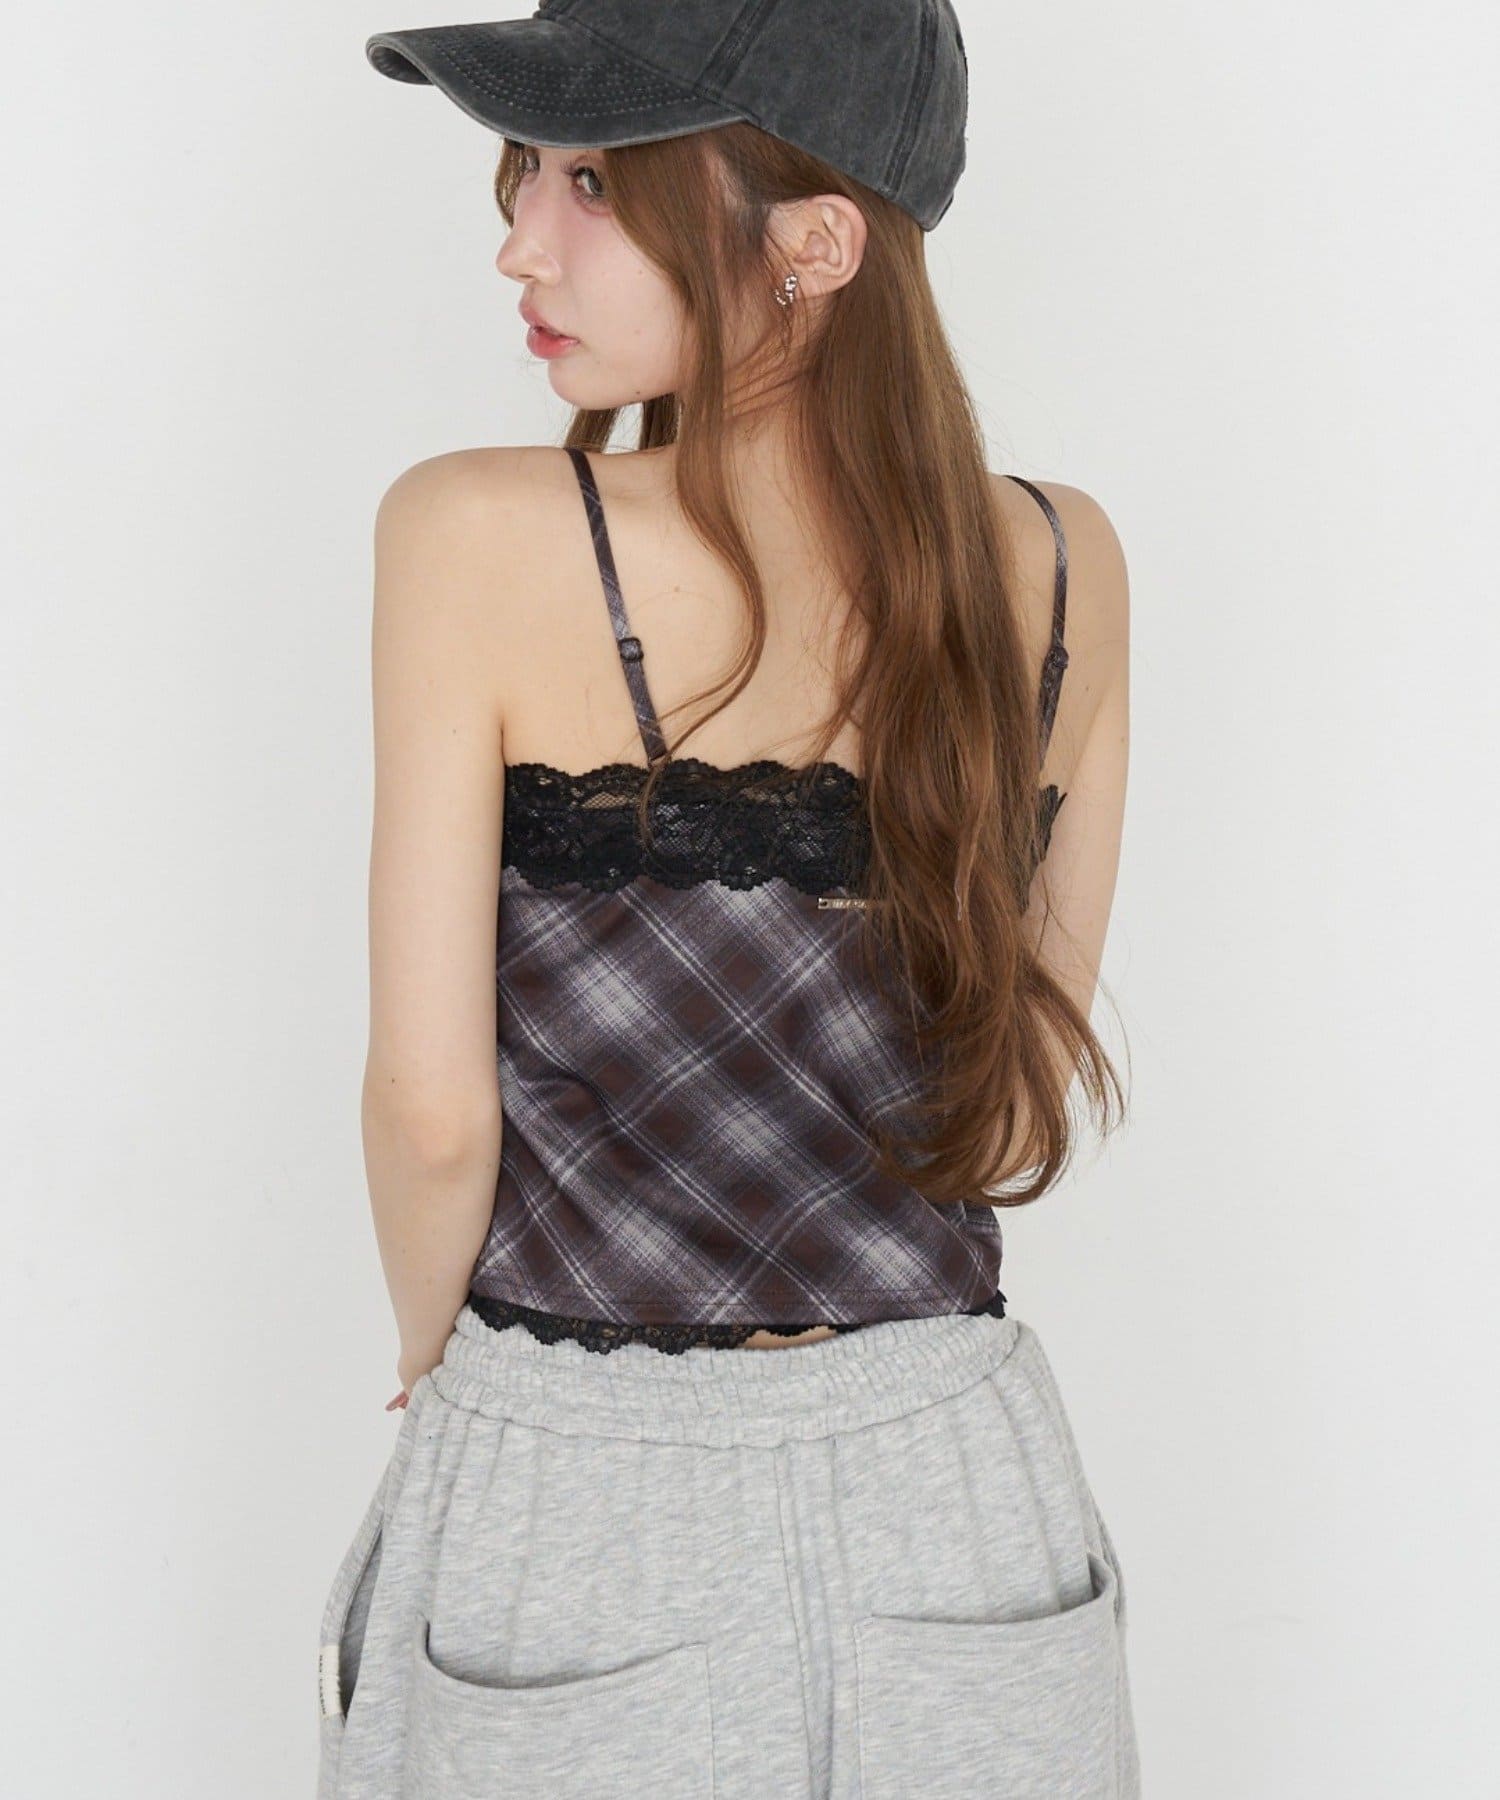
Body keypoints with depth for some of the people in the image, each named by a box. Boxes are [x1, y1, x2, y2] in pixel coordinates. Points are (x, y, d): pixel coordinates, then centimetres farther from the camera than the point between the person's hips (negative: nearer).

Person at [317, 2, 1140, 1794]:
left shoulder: (475, 536, -17)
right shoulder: (1062, 565, -5)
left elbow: (433, 1105, -15)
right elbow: (1037, 1072, 3)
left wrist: (434, 1356, 4)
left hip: (575, 1503, -3)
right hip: (961, 1499, 3)